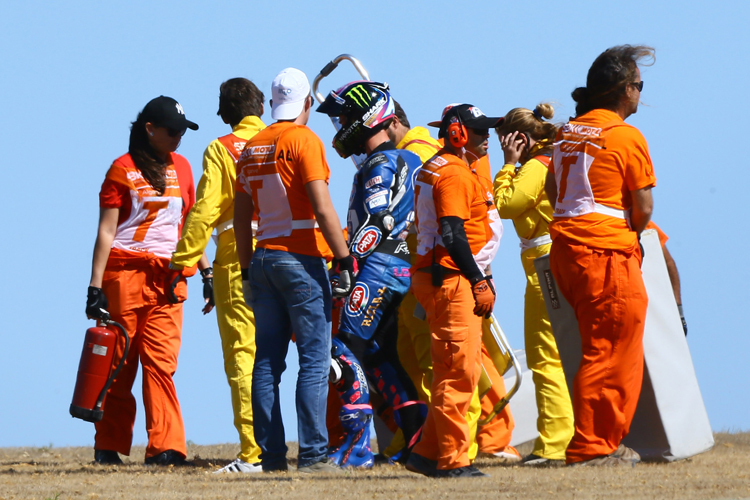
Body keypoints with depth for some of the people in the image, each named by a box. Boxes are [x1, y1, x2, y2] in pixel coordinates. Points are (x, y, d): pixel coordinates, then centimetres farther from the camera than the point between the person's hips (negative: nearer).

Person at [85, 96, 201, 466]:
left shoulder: (181, 167, 15)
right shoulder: (123, 169, -1)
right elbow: (106, 231, -4)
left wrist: (206, 270, 16)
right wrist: (95, 286, -9)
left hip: (168, 277, 4)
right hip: (125, 273, -4)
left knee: (161, 362, -7)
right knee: (119, 363, 1)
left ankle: (166, 448, -13)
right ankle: (108, 447, 11)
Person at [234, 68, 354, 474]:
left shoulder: (251, 148, 12)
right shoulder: (303, 140, -7)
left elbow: (241, 216, 15)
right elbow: (322, 208, -14)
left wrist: (247, 271, 20)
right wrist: (344, 259, -12)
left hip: (263, 258, 6)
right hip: (301, 258, -6)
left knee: (267, 362, 6)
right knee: (314, 360, -6)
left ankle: (272, 454, 5)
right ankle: (312, 453, -12)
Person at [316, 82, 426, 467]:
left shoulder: (381, 164, -10)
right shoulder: (408, 160, 20)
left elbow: (376, 223, -20)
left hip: (379, 266, -10)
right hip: (404, 269, 10)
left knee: (348, 350, -9)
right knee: (380, 356, 13)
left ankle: (356, 446, -13)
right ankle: (420, 436, 6)